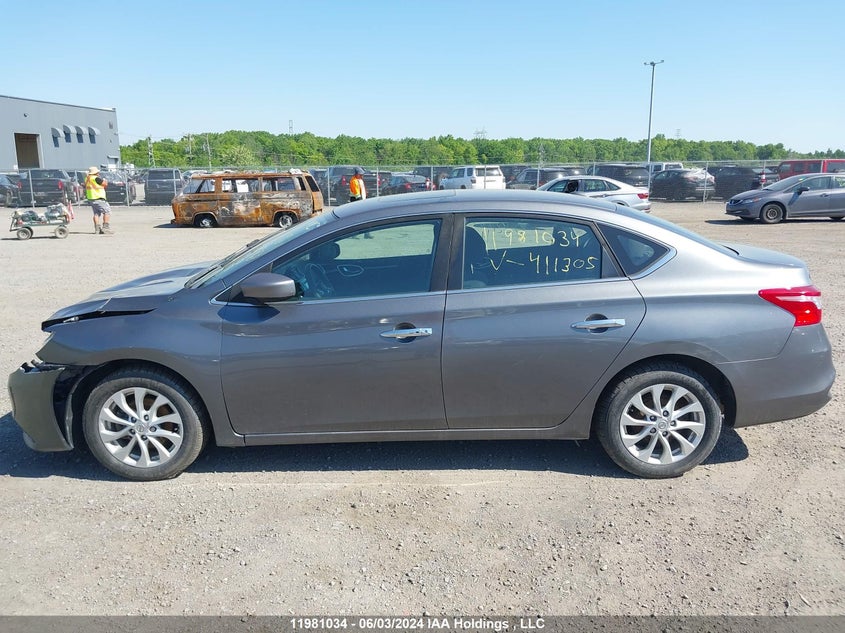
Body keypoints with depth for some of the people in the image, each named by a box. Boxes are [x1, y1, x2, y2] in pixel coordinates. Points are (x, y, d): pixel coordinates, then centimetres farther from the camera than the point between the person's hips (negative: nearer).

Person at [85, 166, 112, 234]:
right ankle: (105, 226, -9)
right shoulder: (96, 178, -15)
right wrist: (104, 180, 10)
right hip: (98, 199, -9)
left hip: (90, 199, 9)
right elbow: (105, 184, -10)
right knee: (107, 211, -2)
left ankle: (97, 228, 6)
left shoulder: (87, 178, 11)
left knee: (96, 213, 11)